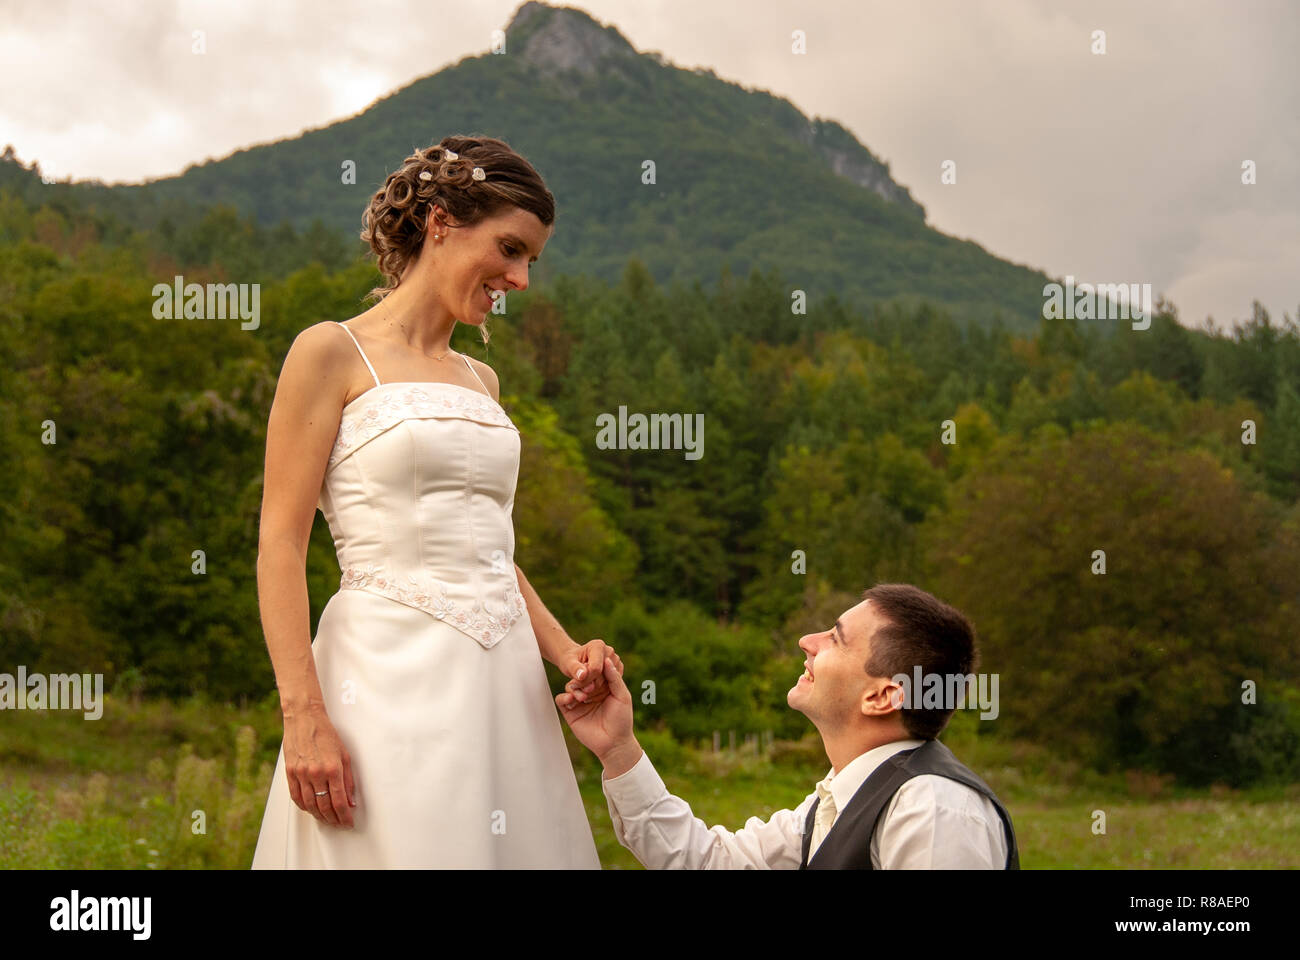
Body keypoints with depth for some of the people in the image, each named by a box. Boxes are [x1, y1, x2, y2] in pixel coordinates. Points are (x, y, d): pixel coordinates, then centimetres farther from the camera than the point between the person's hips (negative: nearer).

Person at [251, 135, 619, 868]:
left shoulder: (481, 381, 18)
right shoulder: (333, 354, -1)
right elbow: (281, 546, -7)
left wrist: (566, 651, 5)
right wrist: (303, 715, -17)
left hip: (504, 685, 6)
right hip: (390, 672, -6)